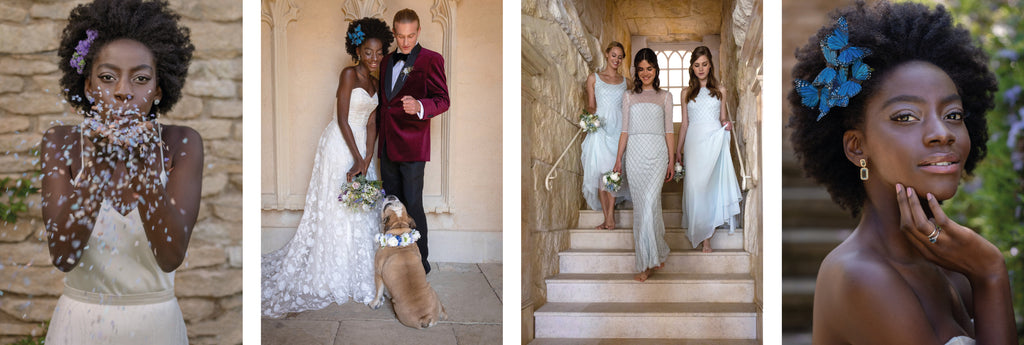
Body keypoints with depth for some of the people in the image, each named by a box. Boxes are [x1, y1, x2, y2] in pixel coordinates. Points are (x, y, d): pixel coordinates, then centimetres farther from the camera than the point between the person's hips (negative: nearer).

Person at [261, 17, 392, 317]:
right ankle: (332, 273, 9)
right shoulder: (349, 74, -13)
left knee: (361, 207, 12)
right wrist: (357, 158, -18)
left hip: (360, 146, 8)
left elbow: (371, 124, 4)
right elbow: (342, 120, -17)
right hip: (339, 146, -7)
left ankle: (356, 267, 24)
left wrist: (366, 161, -7)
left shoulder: (374, 82, 9)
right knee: (337, 206, -1)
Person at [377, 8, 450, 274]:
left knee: (412, 205, -5)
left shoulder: (430, 60, -6)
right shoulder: (387, 61, 15)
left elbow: (442, 100, -13)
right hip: (387, 146, 7)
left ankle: (420, 263, 5)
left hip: (412, 145, -7)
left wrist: (419, 107, -32)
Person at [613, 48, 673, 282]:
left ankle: (647, 262, -11)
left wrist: (671, 161, 5)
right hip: (635, 152, 2)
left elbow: (669, 131, 9)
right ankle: (655, 256, 12)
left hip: (657, 153, -2)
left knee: (650, 203, -15)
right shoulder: (629, 96, 12)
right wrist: (618, 159, 6)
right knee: (640, 206, 1)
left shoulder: (665, 96, 10)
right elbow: (625, 130, 11)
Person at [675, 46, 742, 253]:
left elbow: (722, 117, 17)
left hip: (715, 141, 0)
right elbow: (684, 123, 12)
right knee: (695, 185, -5)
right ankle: (700, 232, 4)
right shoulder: (687, 93, 9)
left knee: (711, 185, -1)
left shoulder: (719, 90, 10)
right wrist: (678, 149, 10)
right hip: (694, 141, 0)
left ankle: (705, 235, 3)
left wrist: (726, 124, -6)